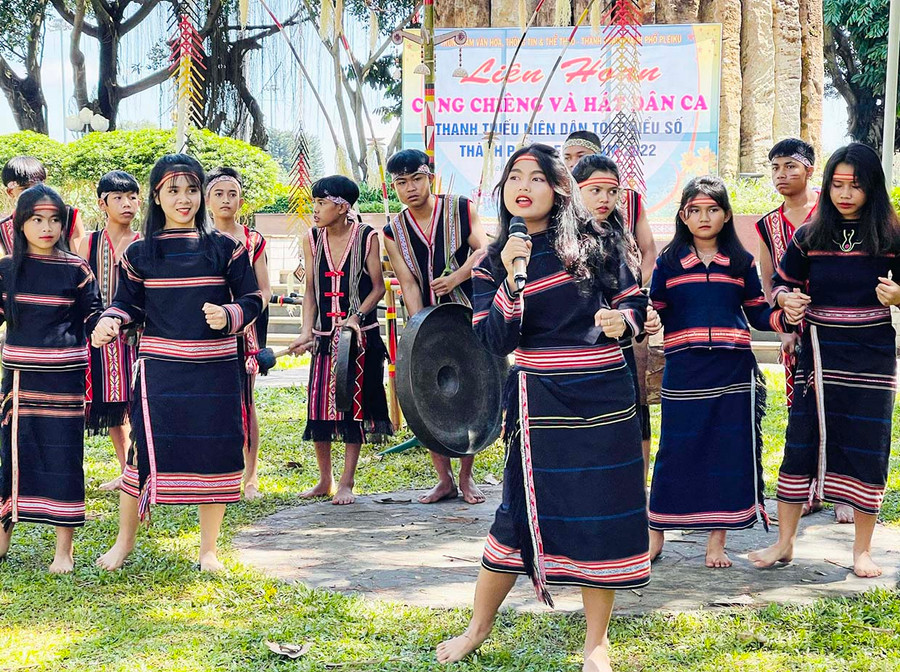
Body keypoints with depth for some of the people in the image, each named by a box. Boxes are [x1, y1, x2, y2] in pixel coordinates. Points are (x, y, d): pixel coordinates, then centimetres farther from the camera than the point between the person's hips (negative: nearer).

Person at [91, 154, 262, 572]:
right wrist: (111, 321, -12)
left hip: (216, 368, 1)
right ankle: (124, 542, 16)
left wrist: (228, 315, -15)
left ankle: (209, 550, 18)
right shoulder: (139, 253, 5)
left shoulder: (225, 248, 3)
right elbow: (128, 304, 9)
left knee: (214, 454, 3)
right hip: (159, 368, 0)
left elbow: (252, 300, 5)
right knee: (146, 448, -3)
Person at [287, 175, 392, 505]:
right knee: (318, 406, 2)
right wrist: (307, 331, -6)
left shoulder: (366, 237, -6)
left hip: (360, 335, -3)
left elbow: (378, 287, -4)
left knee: (354, 404, 0)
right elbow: (310, 291, 6)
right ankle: (325, 480, 17)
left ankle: (346, 483, 9)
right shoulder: (311, 240, 3)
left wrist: (356, 317, -19)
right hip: (324, 336, 3)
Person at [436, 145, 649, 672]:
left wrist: (622, 320, -12)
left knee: (605, 515, 3)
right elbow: (497, 342, -7)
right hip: (540, 400, 0)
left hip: (605, 395, 1)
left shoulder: (593, 243, 3)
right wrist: (511, 278, -18)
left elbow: (635, 302, 10)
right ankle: (480, 625, 23)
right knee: (524, 511, 3)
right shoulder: (494, 262, 4)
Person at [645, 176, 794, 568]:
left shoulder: (741, 262, 9)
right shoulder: (669, 262, 5)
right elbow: (655, 313, 4)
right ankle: (656, 535, 15)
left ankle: (717, 541, 13)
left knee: (728, 452, 3)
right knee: (675, 451, 2)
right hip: (683, 372, -1)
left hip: (733, 372, 1)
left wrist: (785, 319, -8)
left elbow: (758, 313, 10)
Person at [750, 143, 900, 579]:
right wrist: (787, 299, -10)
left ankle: (862, 549, 16)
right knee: (801, 444, 3)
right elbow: (781, 283, 11)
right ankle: (784, 543, 14)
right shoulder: (809, 237, 2)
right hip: (819, 357, 1)